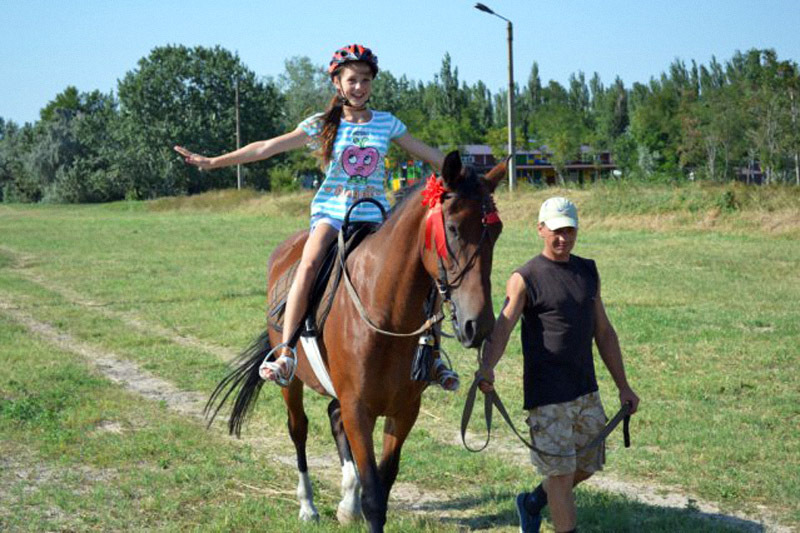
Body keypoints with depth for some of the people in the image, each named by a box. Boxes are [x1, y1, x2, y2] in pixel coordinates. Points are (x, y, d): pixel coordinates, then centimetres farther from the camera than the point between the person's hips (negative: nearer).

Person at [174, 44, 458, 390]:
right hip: (331, 212, -2)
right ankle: (286, 355, -31)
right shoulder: (322, 125, 3)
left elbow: (430, 155, 16)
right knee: (309, 264, -31)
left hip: (374, 215, 2)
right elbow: (268, 148, 1)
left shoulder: (387, 123, 8)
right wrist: (212, 162, -3)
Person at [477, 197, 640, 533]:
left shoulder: (588, 272, 10)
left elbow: (604, 332, 16)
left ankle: (532, 503, 39)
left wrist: (623, 385, 16)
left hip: (586, 391, 7)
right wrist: (487, 367, -41)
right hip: (547, 394, -6)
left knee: (588, 465, 16)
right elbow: (502, 327, -22)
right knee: (561, 472, -3)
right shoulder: (525, 278, -8)